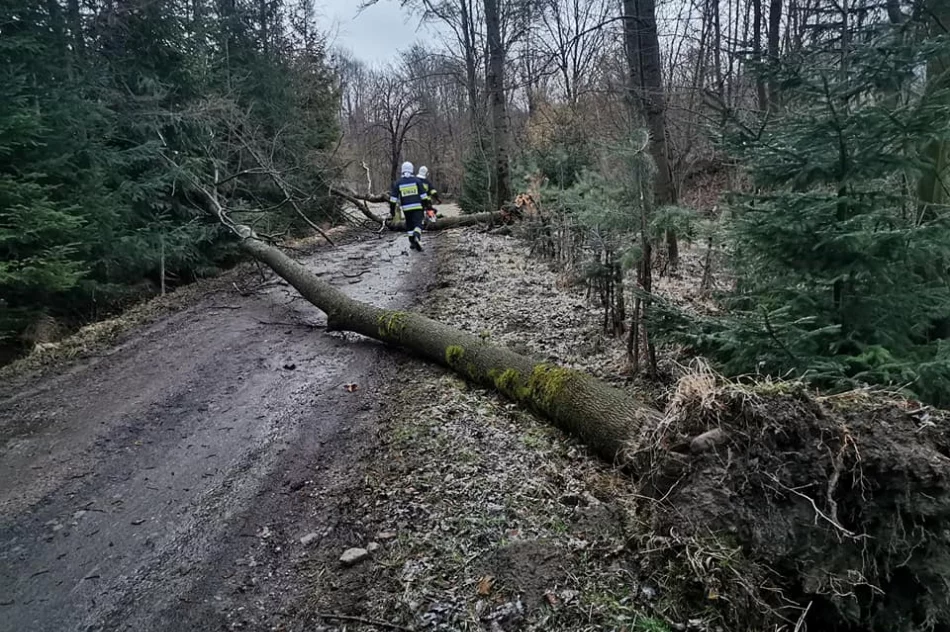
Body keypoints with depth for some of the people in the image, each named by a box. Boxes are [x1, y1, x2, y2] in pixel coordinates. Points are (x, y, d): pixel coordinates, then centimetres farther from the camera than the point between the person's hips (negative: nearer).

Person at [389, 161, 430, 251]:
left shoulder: (398, 183, 2)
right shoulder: (417, 180, 0)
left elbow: (393, 198, 0)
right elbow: (424, 195, -2)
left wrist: (392, 210, 6)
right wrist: (427, 206, 5)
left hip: (406, 208, 2)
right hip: (417, 207, -2)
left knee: (409, 225, 17)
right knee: (418, 224, -6)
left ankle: (412, 243, 20)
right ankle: (416, 237, -33)